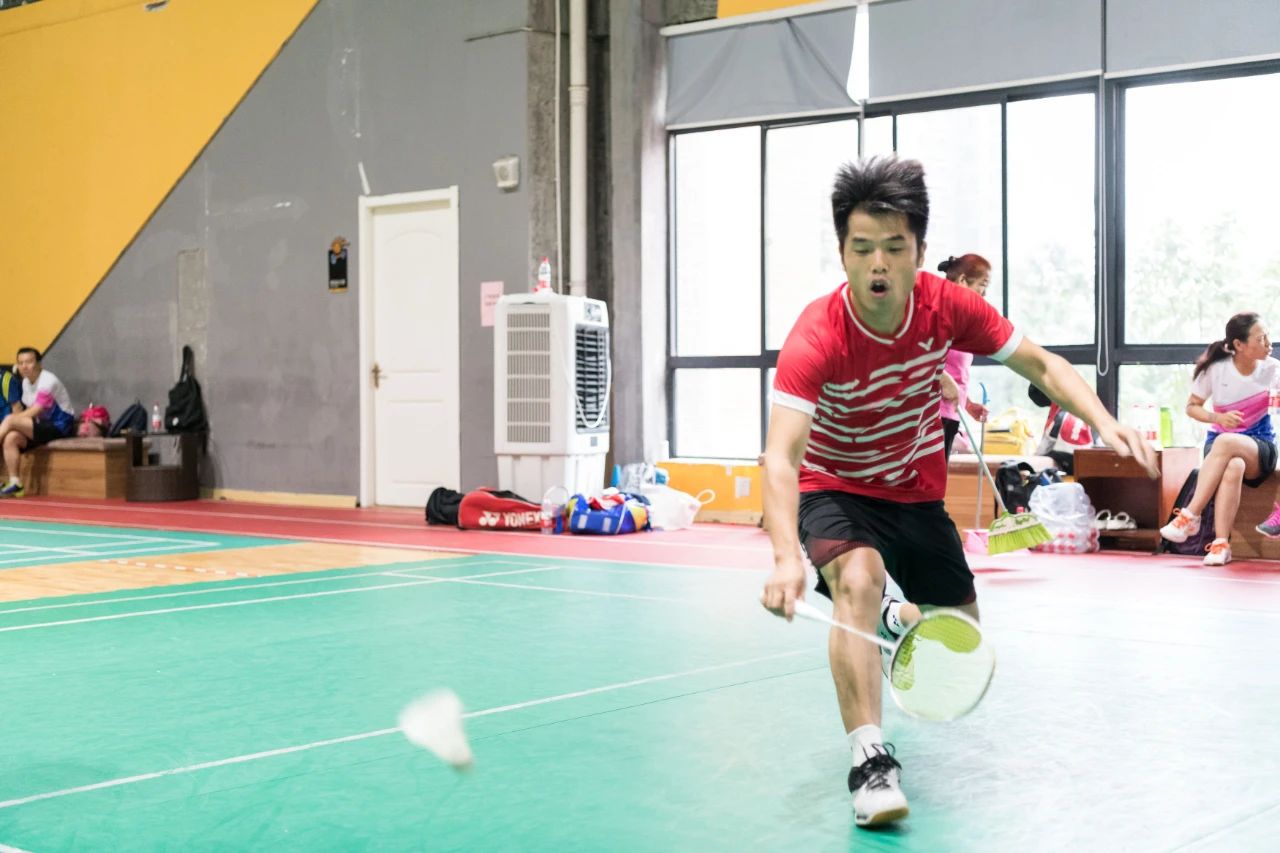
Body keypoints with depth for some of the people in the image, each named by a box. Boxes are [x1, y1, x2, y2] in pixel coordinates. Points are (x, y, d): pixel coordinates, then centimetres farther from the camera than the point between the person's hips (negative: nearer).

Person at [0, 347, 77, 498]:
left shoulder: (48, 381, -15)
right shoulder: (26, 382, 11)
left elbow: (34, 412, -20)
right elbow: (27, 413, 12)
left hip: (59, 427, -8)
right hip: (43, 426, 8)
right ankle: (15, 484, -18)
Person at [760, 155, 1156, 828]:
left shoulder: (948, 306, -20)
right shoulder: (816, 337, -33)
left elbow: (1042, 365, -8)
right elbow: (781, 456, -43)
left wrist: (1104, 423, -26)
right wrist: (787, 557, -59)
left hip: (916, 489, 5)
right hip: (833, 487, -5)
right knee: (858, 580, -35)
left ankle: (899, 618, 49)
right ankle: (870, 762, -30)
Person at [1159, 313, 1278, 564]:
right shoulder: (1215, 369, -7)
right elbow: (1192, 407, 3)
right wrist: (1218, 417, -15)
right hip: (1219, 443, 0)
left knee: (1225, 442, -37)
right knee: (1233, 466, -38)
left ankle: (1189, 516, -35)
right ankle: (1221, 542, -42)